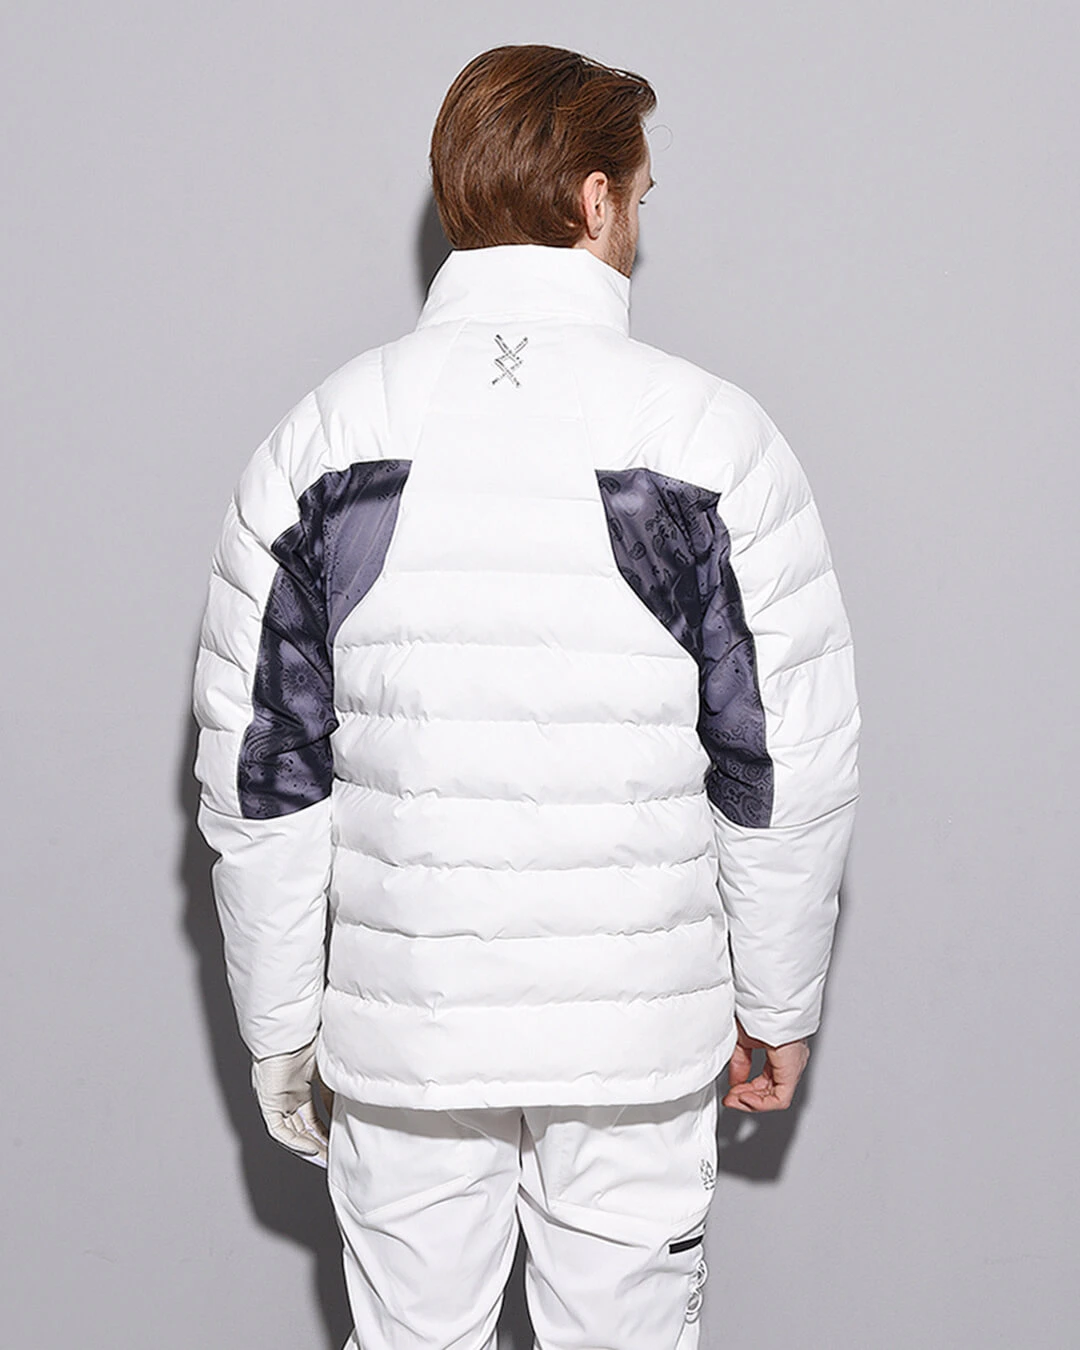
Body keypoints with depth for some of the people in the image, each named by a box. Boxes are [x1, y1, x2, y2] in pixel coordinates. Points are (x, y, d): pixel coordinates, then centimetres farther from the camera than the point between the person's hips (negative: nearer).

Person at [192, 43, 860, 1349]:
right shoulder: (716, 436, -9)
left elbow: (260, 785, -2)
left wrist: (279, 1032, 9)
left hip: (401, 1028, 1)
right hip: (640, 1022, -1)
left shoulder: (316, 441, -4)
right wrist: (778, 1005, 8)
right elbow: (791, 773, -6)